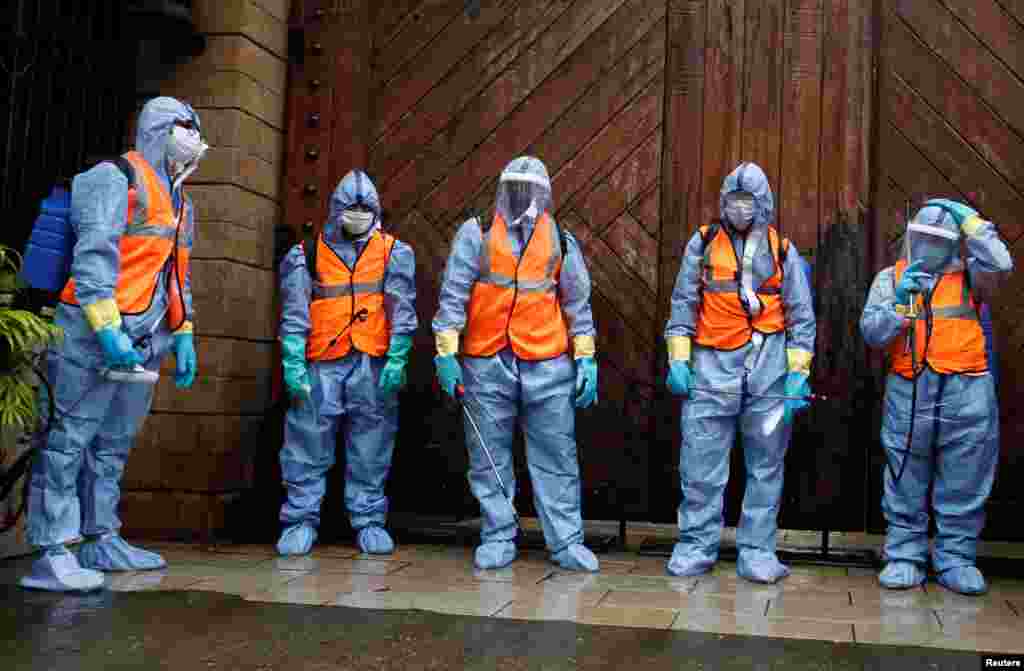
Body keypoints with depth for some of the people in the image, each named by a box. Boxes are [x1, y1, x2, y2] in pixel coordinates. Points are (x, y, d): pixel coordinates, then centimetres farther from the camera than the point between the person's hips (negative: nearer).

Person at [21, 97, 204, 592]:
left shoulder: (180, 201, 22)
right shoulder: (116, 178, -6)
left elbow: (179, 275, 25)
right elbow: (93, 255, -17)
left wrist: (183, 336, 17)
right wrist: (108, 329, -24)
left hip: (142, 341, 9)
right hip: (94, 336, -9)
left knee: (114, 445, 13)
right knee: (67, 440, -7)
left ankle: (101, 540, 21)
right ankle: (53, 554, -7)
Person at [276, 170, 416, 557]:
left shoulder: (394, 253, 9)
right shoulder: (306, 256, 9)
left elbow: (402, 311, 3)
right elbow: (294, 315, 4)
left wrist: (396, 361, -6)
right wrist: (293, 363, -6)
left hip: (374, 365, 0)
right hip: (321, 365, 0)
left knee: (371, 452, 5)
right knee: (308, 448, 0)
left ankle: (369, 521, 14)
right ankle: (300, 521, 10)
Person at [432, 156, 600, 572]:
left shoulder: (560, 240, 9)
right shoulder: (476, 234, 4)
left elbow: (577, 303, 11)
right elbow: (453, 295, 0)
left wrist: (586, 360, 5)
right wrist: (446, 353, -7)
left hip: (548, 367, 1)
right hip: (486, 366, 0)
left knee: (556, 458, 3)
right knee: (489, 459, 7)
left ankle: (566, 541, 11)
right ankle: (498, 538, 18)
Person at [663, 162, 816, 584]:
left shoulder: (782, 250, 8)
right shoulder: (703, 244, 7)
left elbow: (802, 315, 7)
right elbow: (683, 303, 7)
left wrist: (798, 373, -1)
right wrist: (678, 360, 0)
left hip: (769, 367, 1)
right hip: (713, 365, -1)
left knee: (765, 466, 5)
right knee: (701, 464, 0)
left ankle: (757, 552, 13)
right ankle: (695, 548, 11)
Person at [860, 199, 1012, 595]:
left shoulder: (969, 275, 10)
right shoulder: (890, 278, 11)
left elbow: (999, 264, -13)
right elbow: (871, 333, 2)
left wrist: (968, 220, -8)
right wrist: (900, 302, -12)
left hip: (966, 394, 0)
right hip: (908, 393, 0)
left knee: (963, 485, 5)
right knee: (906, 484, 5)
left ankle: (955, 559, 16)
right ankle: (904, 557, 14)